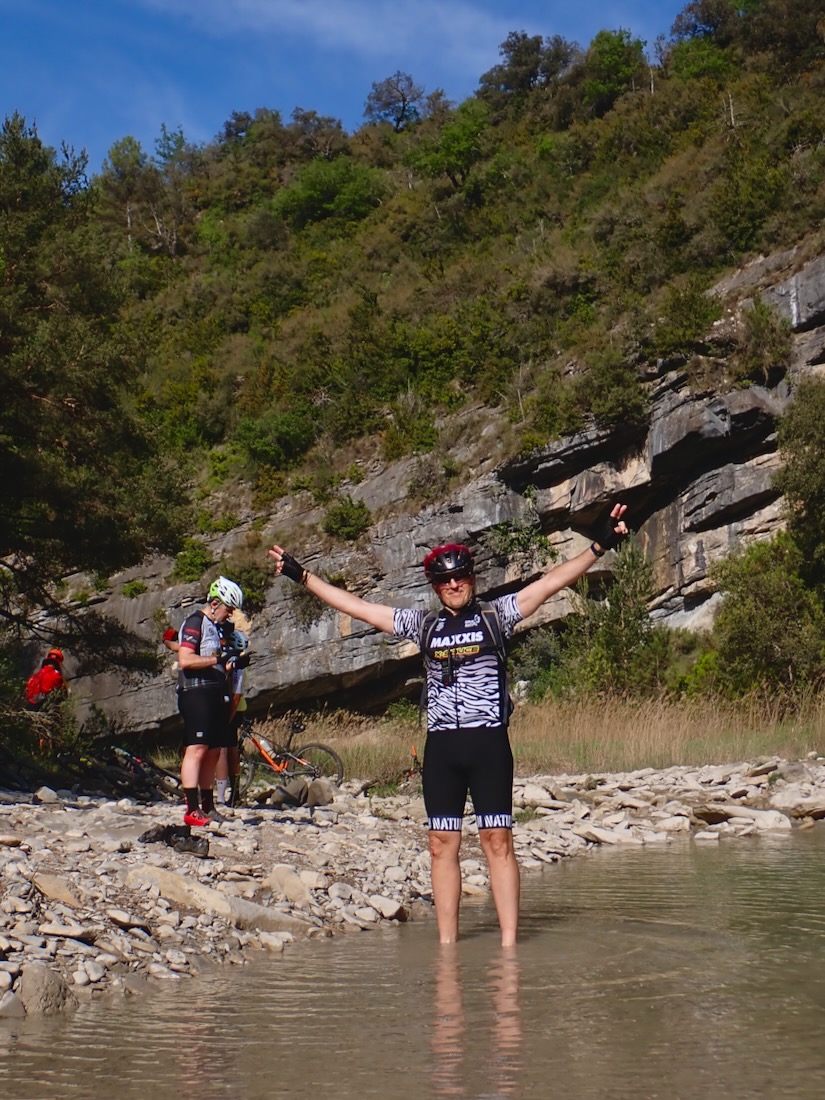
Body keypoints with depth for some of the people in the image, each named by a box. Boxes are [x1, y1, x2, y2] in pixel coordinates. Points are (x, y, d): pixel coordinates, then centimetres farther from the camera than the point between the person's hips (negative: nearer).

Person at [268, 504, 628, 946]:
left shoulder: (495, 615, 6)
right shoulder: (423, 625, 13)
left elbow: (551, 582, 0)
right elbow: (356, 606, 16)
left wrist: (598, 546, -9)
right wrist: (303, 577, 16)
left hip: (488, 743, -3)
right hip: (441, 747, 3)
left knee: (497, 841, -4)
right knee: (442, 846, 3)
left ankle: (509, 942, -3)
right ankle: (447, 943, 9)